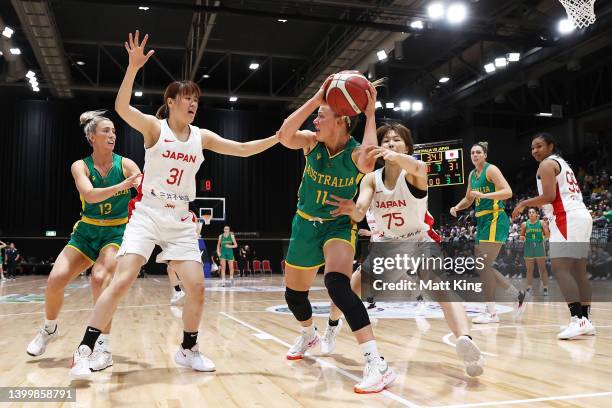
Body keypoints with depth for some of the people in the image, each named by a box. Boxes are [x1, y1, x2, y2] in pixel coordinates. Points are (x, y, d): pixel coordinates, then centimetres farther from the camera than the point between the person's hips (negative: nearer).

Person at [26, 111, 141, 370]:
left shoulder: (125, 164, -7)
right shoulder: (80, 166, -7)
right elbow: (90, 195, -26)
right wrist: (121, 186, -41)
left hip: (117, 232, -2)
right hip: (87, 231, 2)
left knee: (100, 277, -27)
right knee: (55, 279, -8)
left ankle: (104, 347, -18)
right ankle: (49, 329, 24)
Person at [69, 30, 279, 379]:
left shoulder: (202, 137, 7)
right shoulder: (155, 127, -4)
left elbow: (244, 149, 5)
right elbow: (122, 107, -21)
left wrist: (278, 137, -5)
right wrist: (133, 67, -33)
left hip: (181, 222, 4)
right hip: (147, 215, -4)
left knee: (197, 288, -2)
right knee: (122, 281, -14)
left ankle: (188, 350, 18)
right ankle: (84, 351, -1)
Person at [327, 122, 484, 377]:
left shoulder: (413, 174, -15)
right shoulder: (371, 179, -6)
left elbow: (418, 167, -43)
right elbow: (359, 213, -23)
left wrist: (396, 156, -65)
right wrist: (352, 210, -48)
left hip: (421, 241, -4)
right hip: (387, 245, 4)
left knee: (442, 287, -27)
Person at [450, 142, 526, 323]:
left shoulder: (491, 169, -9)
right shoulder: (472, 174, 16)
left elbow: (508, 192, -19)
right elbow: (468, 199, 27)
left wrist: (483, 195, -28)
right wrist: (457, 207, 8)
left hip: (494, 220, -9)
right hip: (482, 221, 9)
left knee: (484, 265, -11)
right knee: (482, 266, 10)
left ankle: (491, 313, -4)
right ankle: (518, 295, 22)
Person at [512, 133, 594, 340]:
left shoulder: (547, 164, -3)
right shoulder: (562, 163, 27)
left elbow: (549, 196, -15)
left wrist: (524, 204, -3)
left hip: (567, 218, -10)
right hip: (581, 216, 10)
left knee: (560, 268, -15)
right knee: (579, 270, 10)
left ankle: (578, 320, -23)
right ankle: (585, 320, 12)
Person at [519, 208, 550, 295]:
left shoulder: (541, 222, -1)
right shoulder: (524, 224, 2)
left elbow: (548, 236, -3)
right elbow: (522, 236, 10)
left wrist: (545, 226, -17)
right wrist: (521, 238, -13)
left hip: (539, 248, -1)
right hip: (528, 249, 1)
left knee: (543, 269, 2)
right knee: (529, 270, 6)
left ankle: (545, 288, 9)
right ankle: (529, 288, 13)